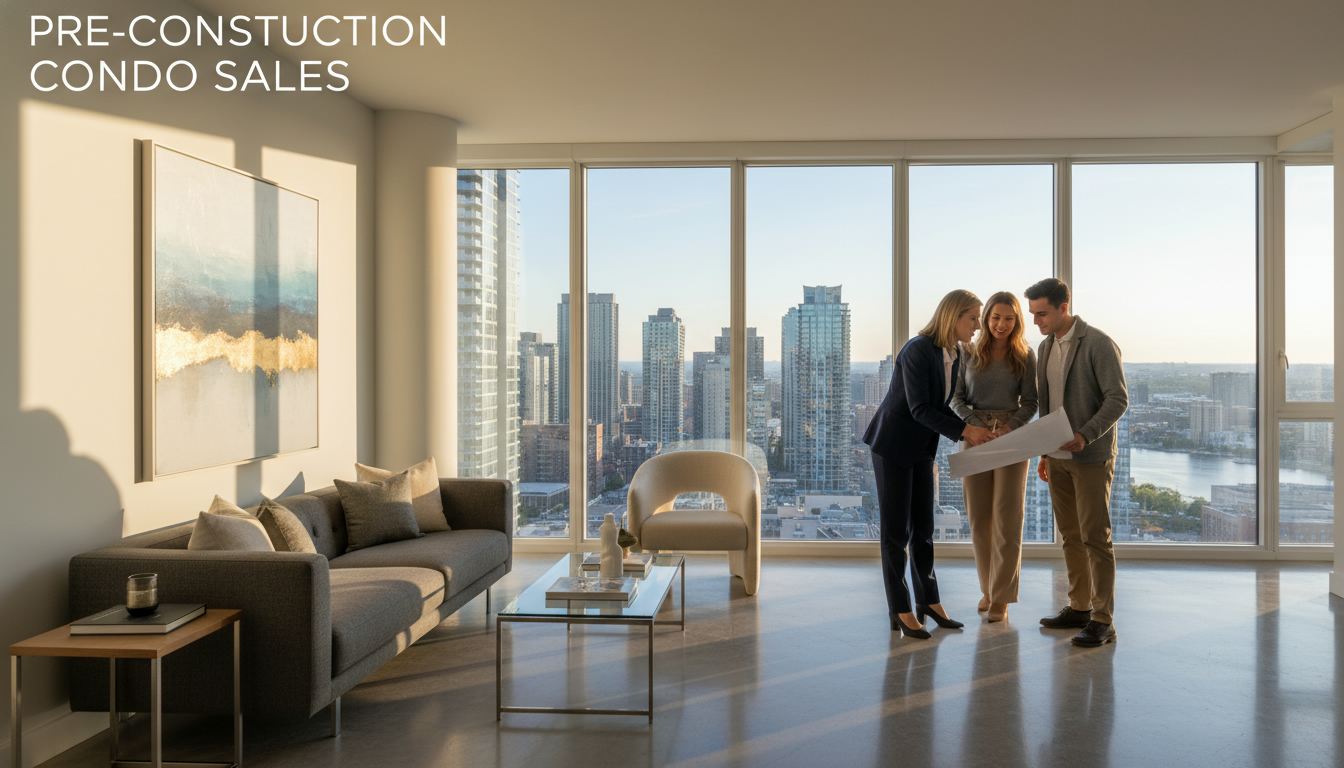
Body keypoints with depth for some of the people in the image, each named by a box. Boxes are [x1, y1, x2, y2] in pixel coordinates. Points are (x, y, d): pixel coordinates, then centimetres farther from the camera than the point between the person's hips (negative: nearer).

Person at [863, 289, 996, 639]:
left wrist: (969, 432, -3)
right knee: (896, 529, 0)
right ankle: (901, 610, 8)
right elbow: (920, 408, -22)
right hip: (893, 444, -8)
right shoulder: (918, 349, -20)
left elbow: (940, 407, 10)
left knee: (923, 526, 13)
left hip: (922, 448, 8)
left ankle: (928, 600, 24)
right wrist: (964, 430, -23)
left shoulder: (954, 356, 5)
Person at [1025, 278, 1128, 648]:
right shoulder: (1046, 347, 12)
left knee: (1096, 537, -4)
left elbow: (1118, 399, -14)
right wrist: (1045, 452, 15)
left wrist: (1085, 435, -25)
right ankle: (1079, 608, 22)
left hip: (1092, 457, -7)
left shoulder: (1099, 344, -11)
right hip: (1059, 457, 7)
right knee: (1071, 535, 12)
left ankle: (1103, 621, 3)